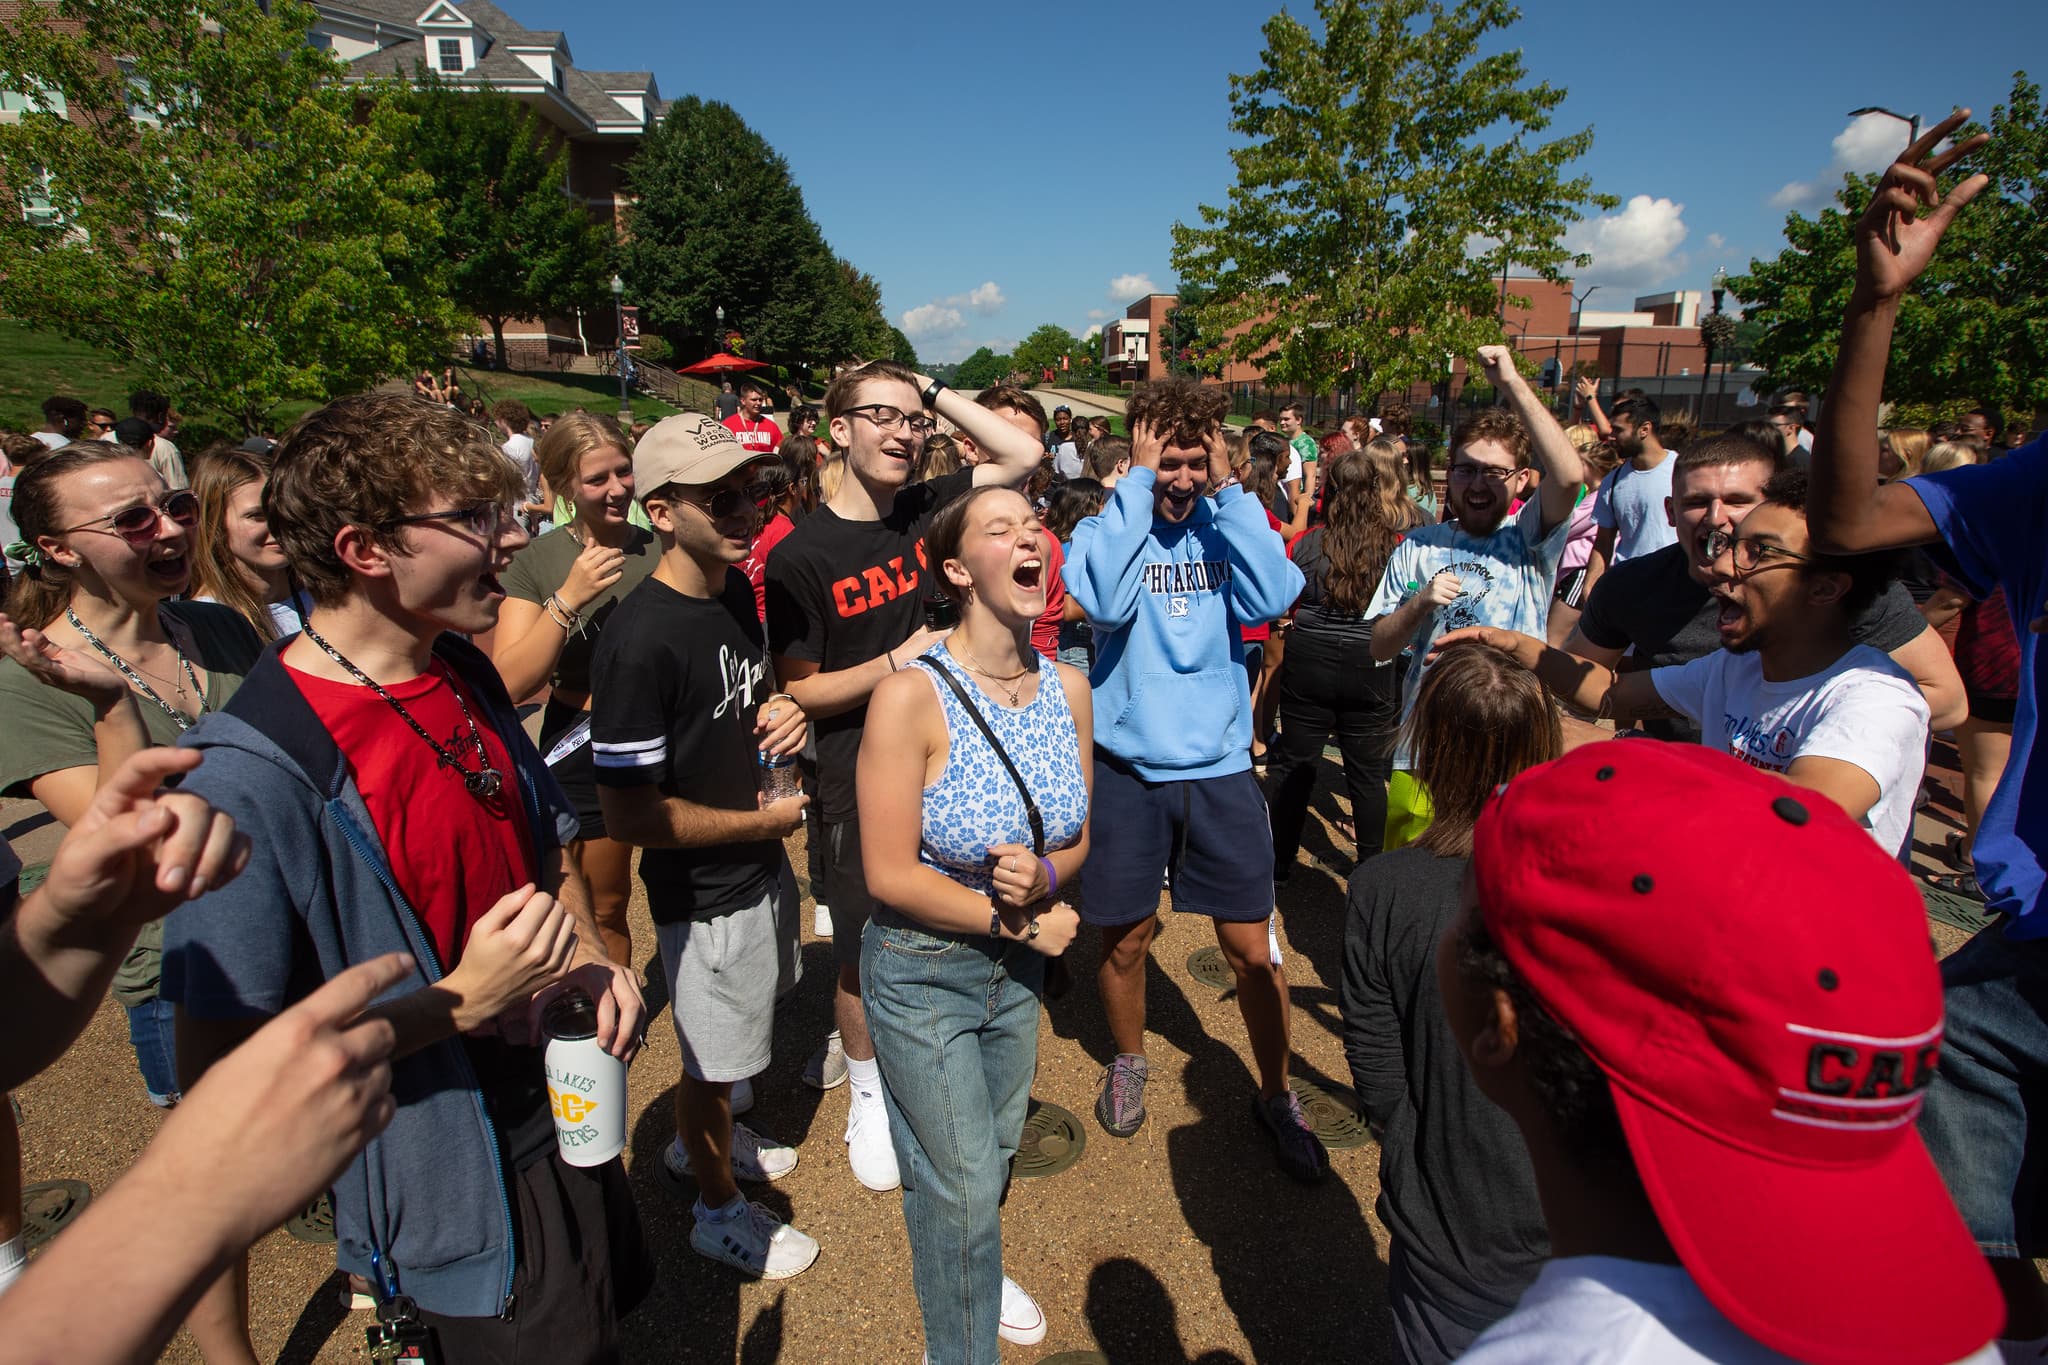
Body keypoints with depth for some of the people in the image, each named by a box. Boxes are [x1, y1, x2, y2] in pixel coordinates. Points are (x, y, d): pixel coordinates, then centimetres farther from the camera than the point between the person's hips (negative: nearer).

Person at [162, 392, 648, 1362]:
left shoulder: (463, 671, -4)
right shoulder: (254, 777, -27)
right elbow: (220, 1064, -21)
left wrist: (588, 956, -6)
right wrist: (458, 1001, -27)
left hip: (567, 1117, 7)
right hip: (452, 1195, -7)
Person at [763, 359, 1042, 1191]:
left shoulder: (923, 511, 1)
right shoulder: (801, 555, -13)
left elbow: (1024, 454, 3)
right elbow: (799, 691, -11)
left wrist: (934, 392, -3)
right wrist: (897, 662, -23)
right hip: (859, 778, -4)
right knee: (864, 946, 11)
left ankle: (853, 1039, 45)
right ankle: (867, 1093, 36)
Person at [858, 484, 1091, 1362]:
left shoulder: (1069, 688, -7)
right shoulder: (911, 698, -25)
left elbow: (1077, 837, 2)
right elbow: (890, 875, -22)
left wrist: (1044, 876, -21)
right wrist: (1021, 921, -14)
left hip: (1018, 964, 6)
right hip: (921, 969, -5)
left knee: (996, 1148, 26)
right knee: (961, 1176, 10)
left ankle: (968, 1271, 58)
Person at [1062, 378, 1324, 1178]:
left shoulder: (1227, 529, 1)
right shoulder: (1105, 530, -4)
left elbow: (1271, 599, -19)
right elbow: (1106, 602, -26)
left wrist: (1229, 490, -15)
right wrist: (1137, 484, -20)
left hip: (1220, 766, 1)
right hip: (1128, 767, -1)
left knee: (1251, 945, 7)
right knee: (1125, 936, 14)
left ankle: (1276, 1094, 31)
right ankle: (1129, 1061, 42)